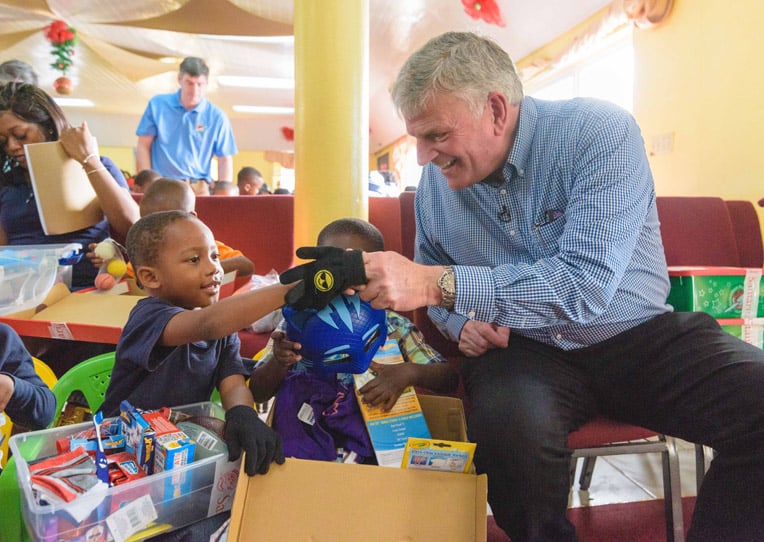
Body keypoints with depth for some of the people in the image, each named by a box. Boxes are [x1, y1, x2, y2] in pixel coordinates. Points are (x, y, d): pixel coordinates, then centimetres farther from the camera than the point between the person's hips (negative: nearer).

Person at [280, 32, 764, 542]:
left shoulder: (601, 132, -14)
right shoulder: (436, 180, 1)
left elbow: (584, 288, -27)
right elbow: (430, 279, 18)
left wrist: (438, 283, -34)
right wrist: (462, 318, -5)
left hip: (636, 334, -1)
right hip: (522, 348, 2)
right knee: (509, 426, -32)